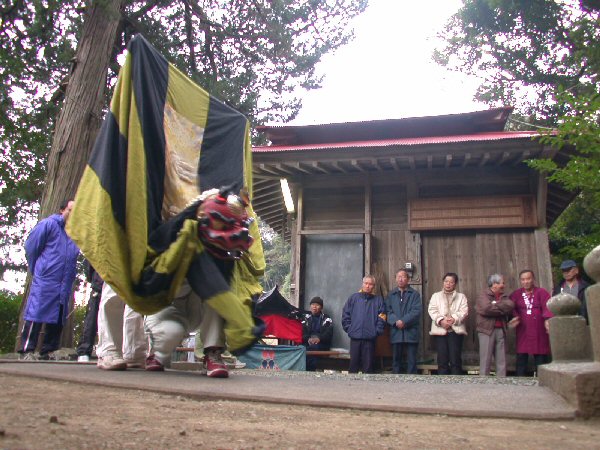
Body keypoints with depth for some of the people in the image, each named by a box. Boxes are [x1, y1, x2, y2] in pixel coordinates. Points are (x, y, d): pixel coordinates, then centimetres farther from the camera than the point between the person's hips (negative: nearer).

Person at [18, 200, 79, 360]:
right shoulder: (48, 224, 0)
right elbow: (31, 247, 2)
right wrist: (36, 270, 6)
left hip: (65, 285, 6)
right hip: (44, 280, -6)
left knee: (58, 318, 7)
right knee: (36, 313, -7)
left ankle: (48, 351, 15)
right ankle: (27, 350, -2)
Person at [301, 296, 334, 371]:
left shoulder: (326, 319, 11)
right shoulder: (306, 318, 17)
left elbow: (329, 333, -2)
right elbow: (302, 332, 6)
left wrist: (319, 338, -22)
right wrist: (308, 339, -15)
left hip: (322, 343, -2)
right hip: (308, 342, 2)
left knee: (312, 348, -34)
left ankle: (311, 370, -32)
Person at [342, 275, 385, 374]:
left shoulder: (378, 300, 6)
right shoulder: (353, 298, 6)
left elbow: (382, 317, 2)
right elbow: (345, 315, 6)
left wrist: (377, 330, -6)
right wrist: (348, 328, -1)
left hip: (370, 338, 0)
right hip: (355, 337, 0)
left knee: (368, 365, 4)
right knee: (353, 362, 5)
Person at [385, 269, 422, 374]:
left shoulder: (415, 294, 5)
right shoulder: (391, 295, 12)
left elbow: (417, 310, -7)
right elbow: (388, 311, 2)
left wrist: (404, 321, -17)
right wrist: (396, 321, -16)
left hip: (411, 332, -2)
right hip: (396, 332, 2)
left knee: (411, 360, 1)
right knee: (396, 360, 7)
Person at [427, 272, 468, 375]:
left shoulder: (461, 296, 17)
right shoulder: (435, 296, 18)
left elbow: (464, 311, 1)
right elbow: (432, 310, 3)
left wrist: (454, 319, -17)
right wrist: (441, 320, -16)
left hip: (455, 330, 0)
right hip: (440, 330, 0)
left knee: (455, 360, -6)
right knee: (442, 360, -2)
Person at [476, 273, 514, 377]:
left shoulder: (503, 296, 16)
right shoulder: (483, 296, -2)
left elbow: (510, 305, -3)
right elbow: (487, 308, -20)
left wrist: (496, 305, -11)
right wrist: (502, 309, -6)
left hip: (501, 330, 6)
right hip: (487, 330, -6)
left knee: (501, 360, 7)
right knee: (486, 360, -4)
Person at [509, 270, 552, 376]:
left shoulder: (542, 293, 6)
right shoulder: (515, 295, 11)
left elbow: (547, 307, -9)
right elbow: (512, 309, -1)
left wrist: (547, 319, -28)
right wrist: (515, 318, -22)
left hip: (539, 333, -1)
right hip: (523, 332, 1)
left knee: (541, 359, 2)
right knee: (521, 358, 1)